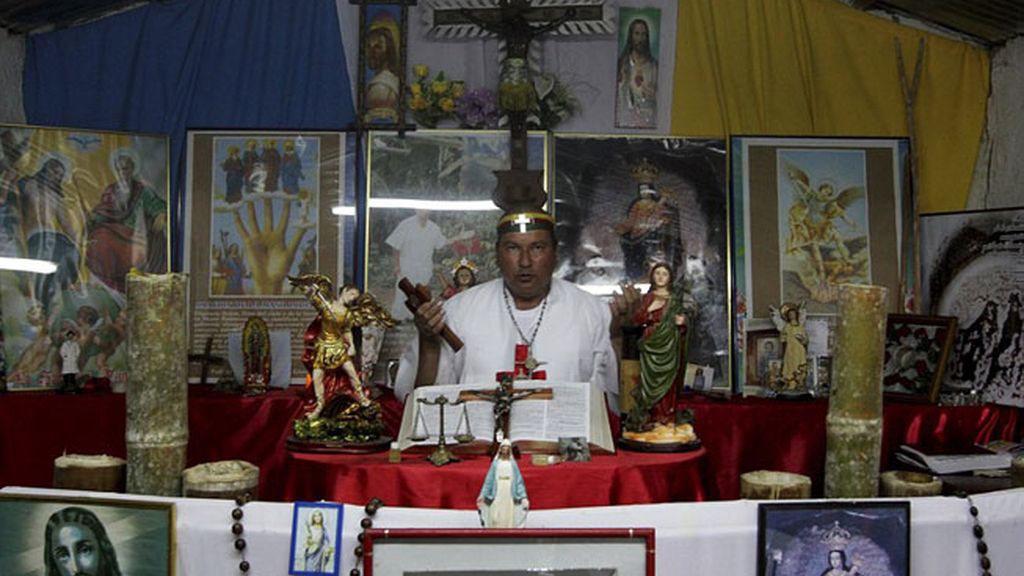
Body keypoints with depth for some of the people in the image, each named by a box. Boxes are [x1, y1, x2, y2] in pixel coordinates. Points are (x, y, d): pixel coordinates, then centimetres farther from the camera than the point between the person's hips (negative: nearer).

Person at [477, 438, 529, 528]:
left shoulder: (513, 463, 8)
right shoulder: (495, 463, 7)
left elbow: (518, 480, 5)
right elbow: (489, 479, 6)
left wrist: (523, 496, -2)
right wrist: (483, 495, 0)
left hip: (509, 494, 0)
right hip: (496, 494, 0)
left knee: (508, 517, -3)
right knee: (495, 518, -5)